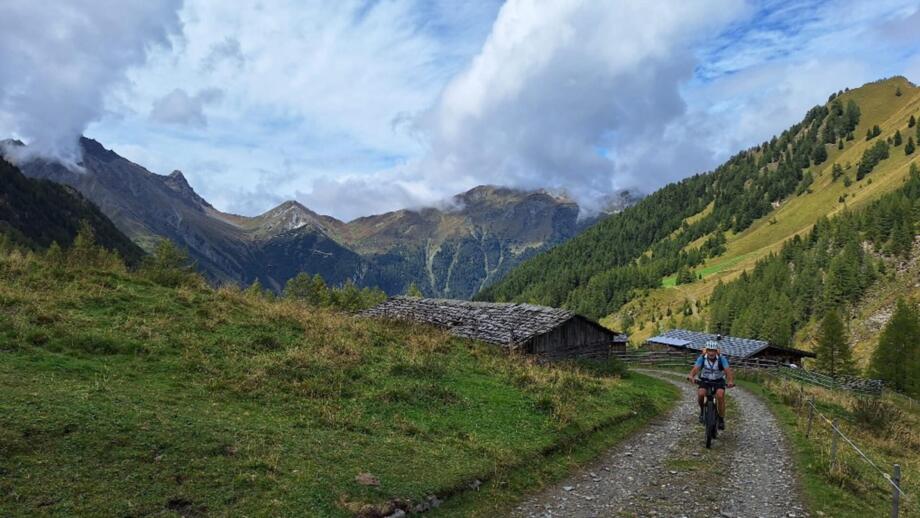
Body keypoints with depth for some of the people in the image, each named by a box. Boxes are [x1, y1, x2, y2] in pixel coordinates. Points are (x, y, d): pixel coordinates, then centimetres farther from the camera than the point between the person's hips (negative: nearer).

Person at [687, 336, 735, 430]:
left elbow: (728, 370, -33)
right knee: (700, 394, -28)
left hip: (718, 381, -1)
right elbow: (695, 368, -31)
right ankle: (702, 410, 2)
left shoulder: (722, 359, -20)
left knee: (720, 395, -27)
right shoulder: (702, 358, -18)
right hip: (705, 381, 1)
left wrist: (730, 381, -53)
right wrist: (691, 376, -54)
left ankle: (721, 419, -10)